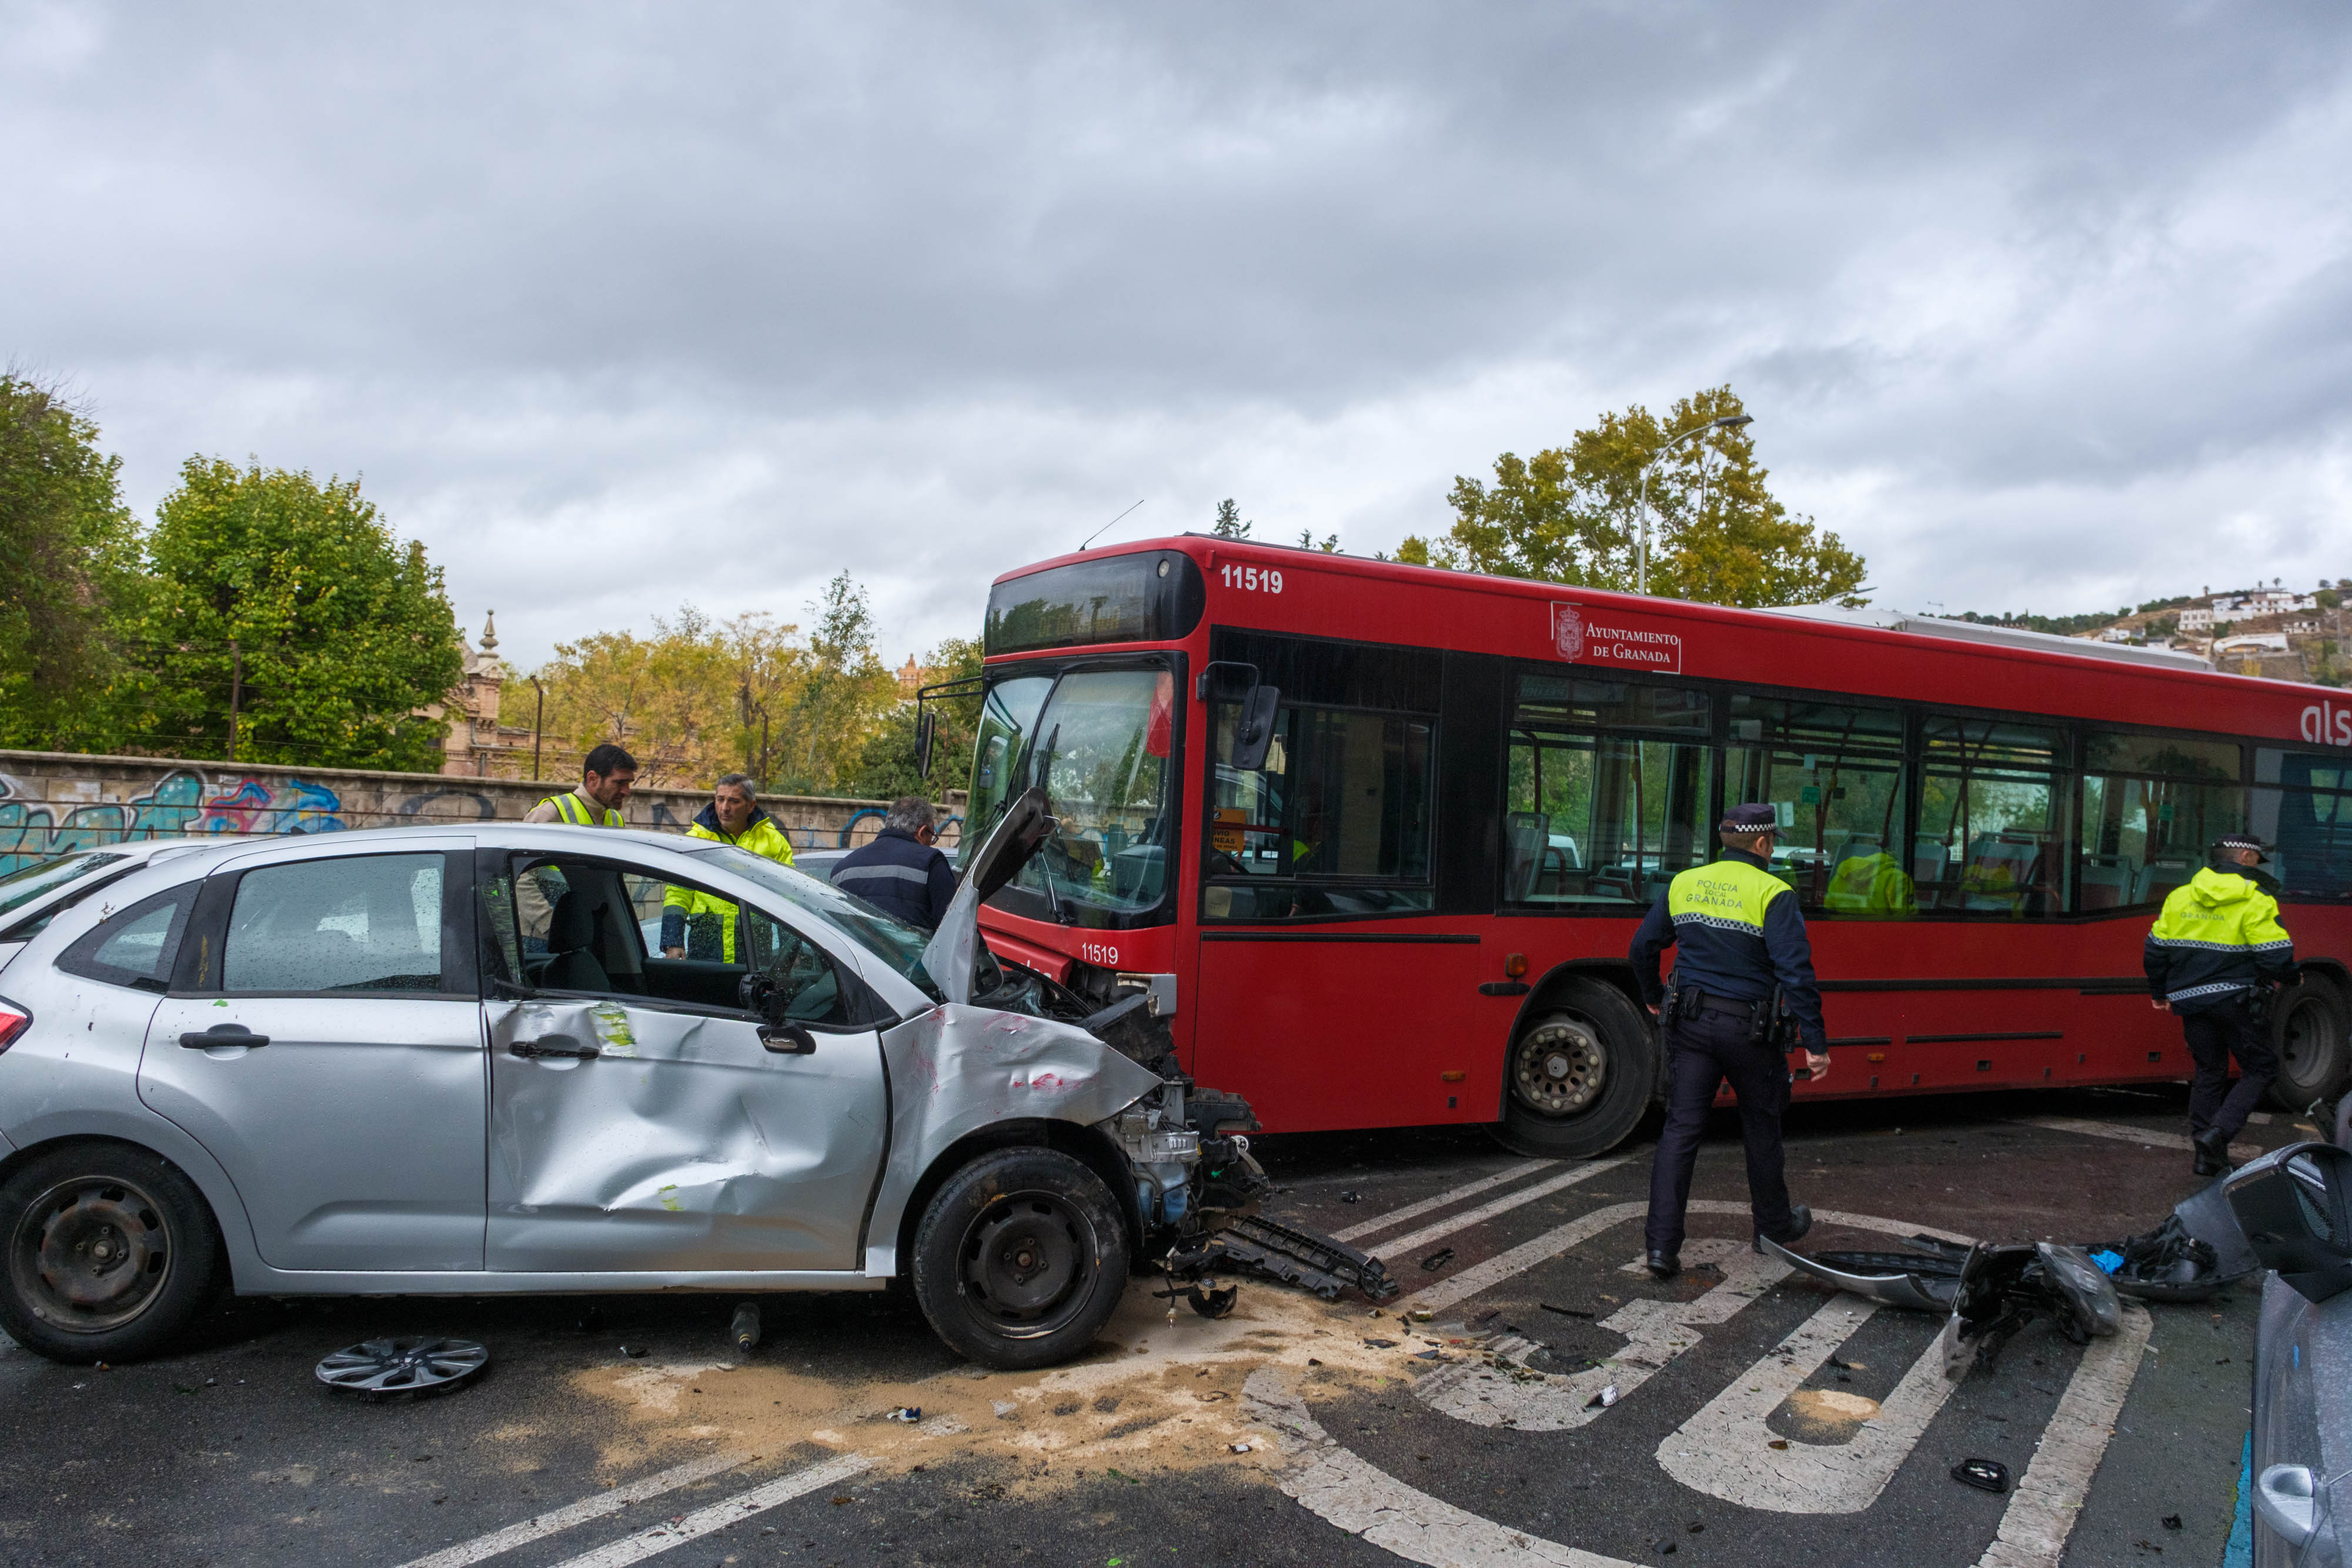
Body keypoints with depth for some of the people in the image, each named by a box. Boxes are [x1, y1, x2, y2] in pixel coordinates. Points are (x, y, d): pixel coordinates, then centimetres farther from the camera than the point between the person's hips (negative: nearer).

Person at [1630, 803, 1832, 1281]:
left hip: (1690, 1022, 3)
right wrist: (1815, 1043, -14)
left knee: (1680, 1129, 2)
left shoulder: (1683, 884, 5)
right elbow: (1796, 972, -17)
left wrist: (1654, 997, 29)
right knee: (1761, 1128, 17)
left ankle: (1661, 1242, -3)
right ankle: (1774, 1224, 36)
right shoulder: (1773, 895, -10)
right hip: (1748, 1027, -3)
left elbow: (1643, 946, 12)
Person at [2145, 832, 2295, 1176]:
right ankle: (2219, 1131, -9)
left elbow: (2155, 950, 10)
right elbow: (2277, 957, -15)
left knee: (2209, 1073, 15)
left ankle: (2207, 1155, 15)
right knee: (2261, 1069, 9)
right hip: (2236, 1001, -5)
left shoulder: (2179, 897, 7)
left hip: (2191, 1002, 5)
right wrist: (2277, 976, 8)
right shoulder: (2255, 902, -10)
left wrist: (2159, 992, 21)